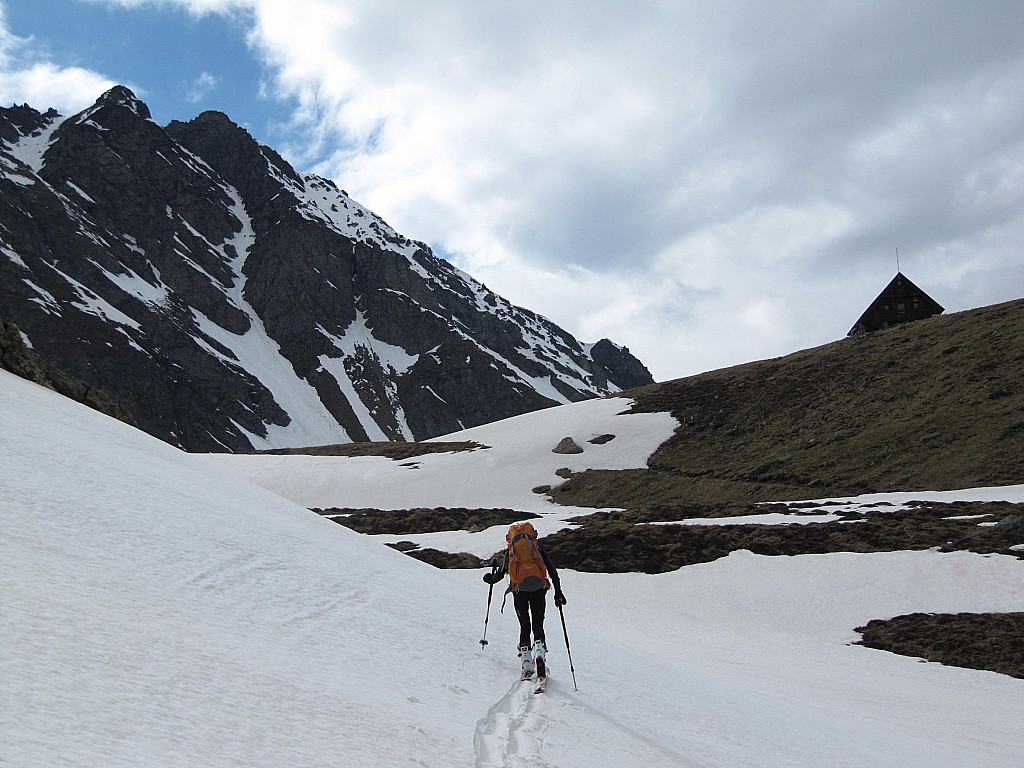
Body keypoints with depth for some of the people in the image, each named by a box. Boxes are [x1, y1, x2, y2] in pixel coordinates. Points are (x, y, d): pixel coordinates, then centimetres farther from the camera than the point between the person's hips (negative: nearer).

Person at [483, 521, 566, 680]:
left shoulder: (510, 551, 17)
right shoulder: (538, 548, 19)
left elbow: (500, 574, 16)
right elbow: (552, 571, 12)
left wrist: (490, 579, 38)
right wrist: (558, 593, 16)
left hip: (519, 590, 0)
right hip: (539, 589, 0)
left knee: (524, 627, 11)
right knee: (538, 626, 7)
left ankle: (527, 665, 4)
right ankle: (539, 653, -20)